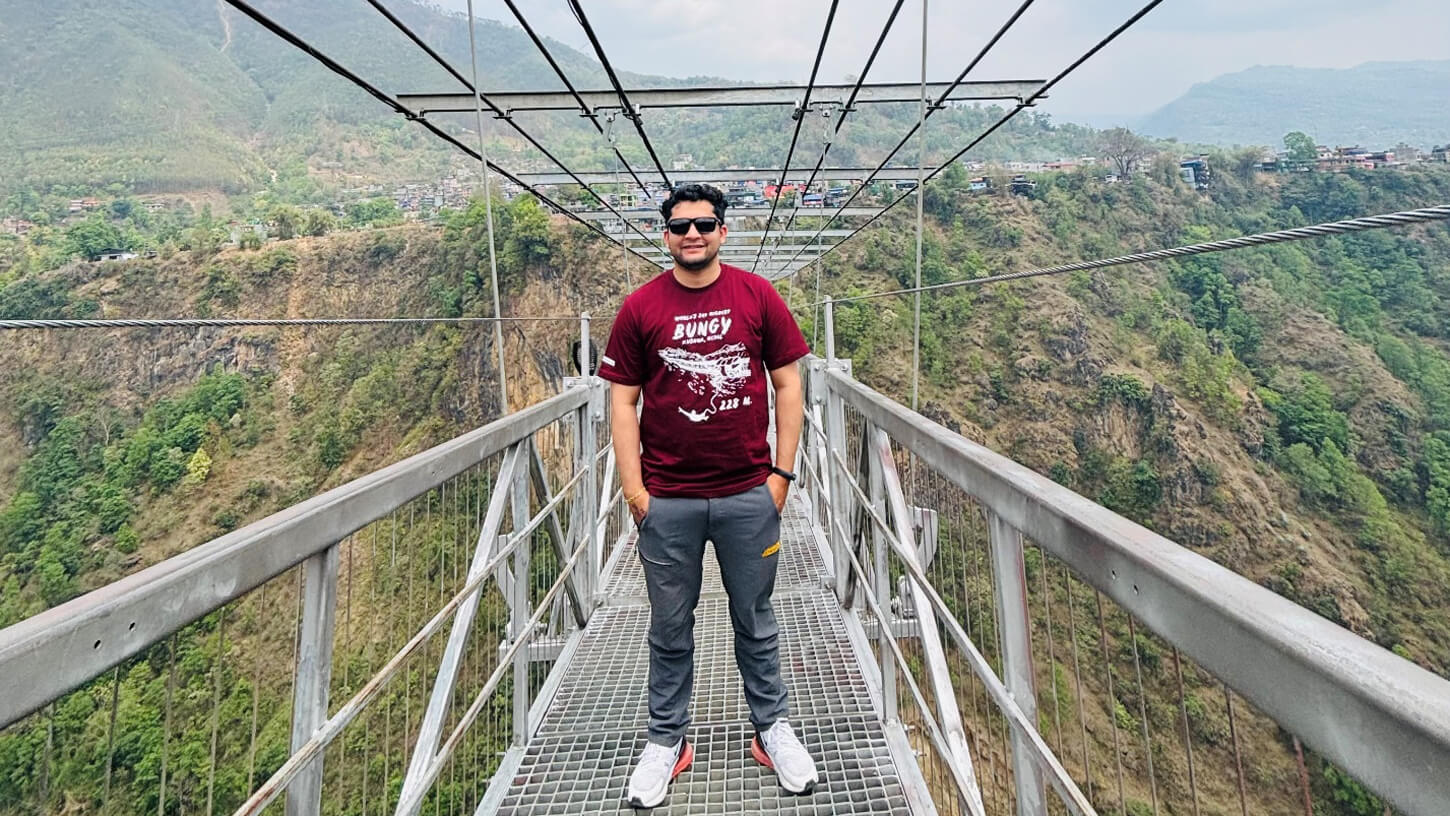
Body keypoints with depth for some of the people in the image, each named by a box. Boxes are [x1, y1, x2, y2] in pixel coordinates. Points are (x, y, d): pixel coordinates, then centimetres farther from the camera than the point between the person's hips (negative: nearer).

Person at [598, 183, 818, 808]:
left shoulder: (757, 295, 0)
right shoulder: (640, 307, 0)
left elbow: (787, 383, 3)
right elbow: (622, 400, 1)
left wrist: (782, 472, -2)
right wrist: (632, 486, -4)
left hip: (749, 496, 0)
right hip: (668, 500, 0)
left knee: (755, 621, 16)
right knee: (670, 627, 14)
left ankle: (771, 729, 35)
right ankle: (667, 740, 33)